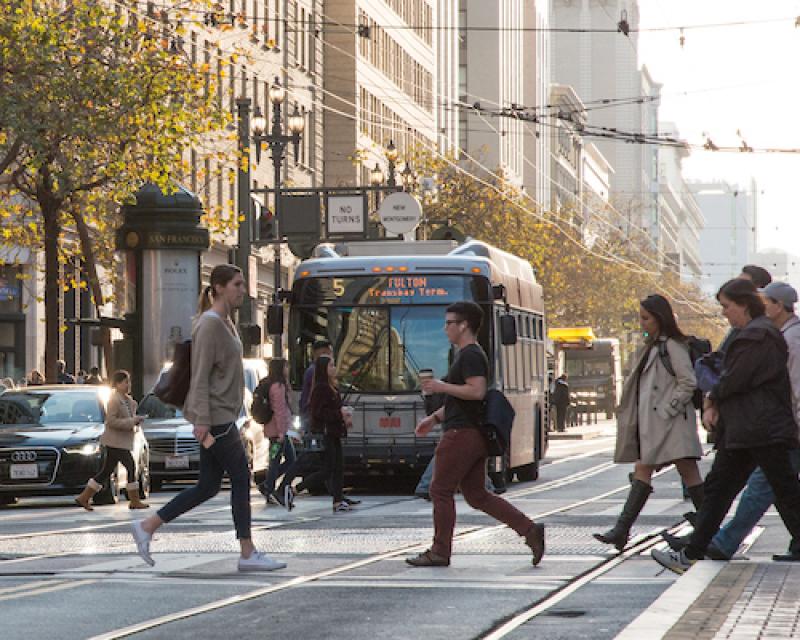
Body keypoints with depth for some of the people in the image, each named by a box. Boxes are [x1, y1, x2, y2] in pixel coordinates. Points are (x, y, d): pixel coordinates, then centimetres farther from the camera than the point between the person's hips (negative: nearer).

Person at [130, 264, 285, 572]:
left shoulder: (226, 323, 17)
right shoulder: (209, 324, -13)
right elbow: (200, 376, -17)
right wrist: (202, 421, -21)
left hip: (223, 416, 10)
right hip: (214, 416, -10)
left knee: (208, 486, 9)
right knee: (241, 477, -5)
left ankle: (147, 526, 13)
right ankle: (248, 553, 0)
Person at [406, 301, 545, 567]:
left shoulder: (470, 355, -12)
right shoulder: (467, 354, 20)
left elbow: (477, 391, -25)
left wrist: (442, 387, -16)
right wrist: (434, 417, 26)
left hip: (462, 434, -10)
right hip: (475, 435, 10)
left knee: (441, 491, -1)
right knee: (477, 495, 10)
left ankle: (440, 552, 5)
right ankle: (530, 530, 4)